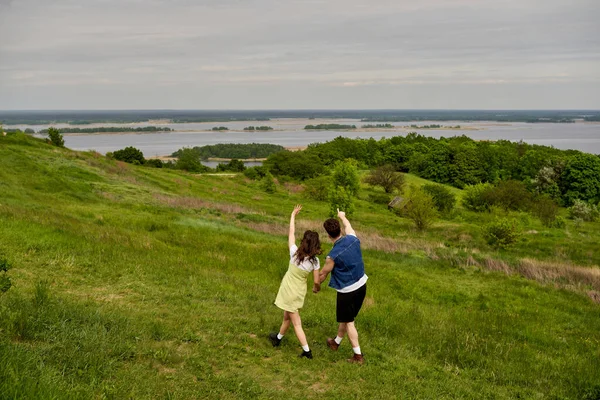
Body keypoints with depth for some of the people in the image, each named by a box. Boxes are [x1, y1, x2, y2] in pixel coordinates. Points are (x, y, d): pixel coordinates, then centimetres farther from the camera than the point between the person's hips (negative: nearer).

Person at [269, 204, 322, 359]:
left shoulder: (295, 253, -20)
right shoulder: (315, 261, -14)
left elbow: (291, 232, -9)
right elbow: (317, 281, -8)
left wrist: (293, 215, 3)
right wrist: (316, 288, 16)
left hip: (289, 290, -3)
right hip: (300, 292, 3)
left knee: (296, 322, 5)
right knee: (287, 316, 25)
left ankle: (307, 351, 5)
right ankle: (278, 338, 45)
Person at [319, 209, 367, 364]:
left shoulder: (333, 256, -24)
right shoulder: (352, 239, -10)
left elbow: (323, 274, -7)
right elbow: (348, 226, 15)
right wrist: (342, 216, 36)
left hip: (347, 291, -7)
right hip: (362, 285, 7)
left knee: (348, 322, 9)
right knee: (345, 317, 24)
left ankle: (358, 356, 15)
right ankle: (336, 342, 43)